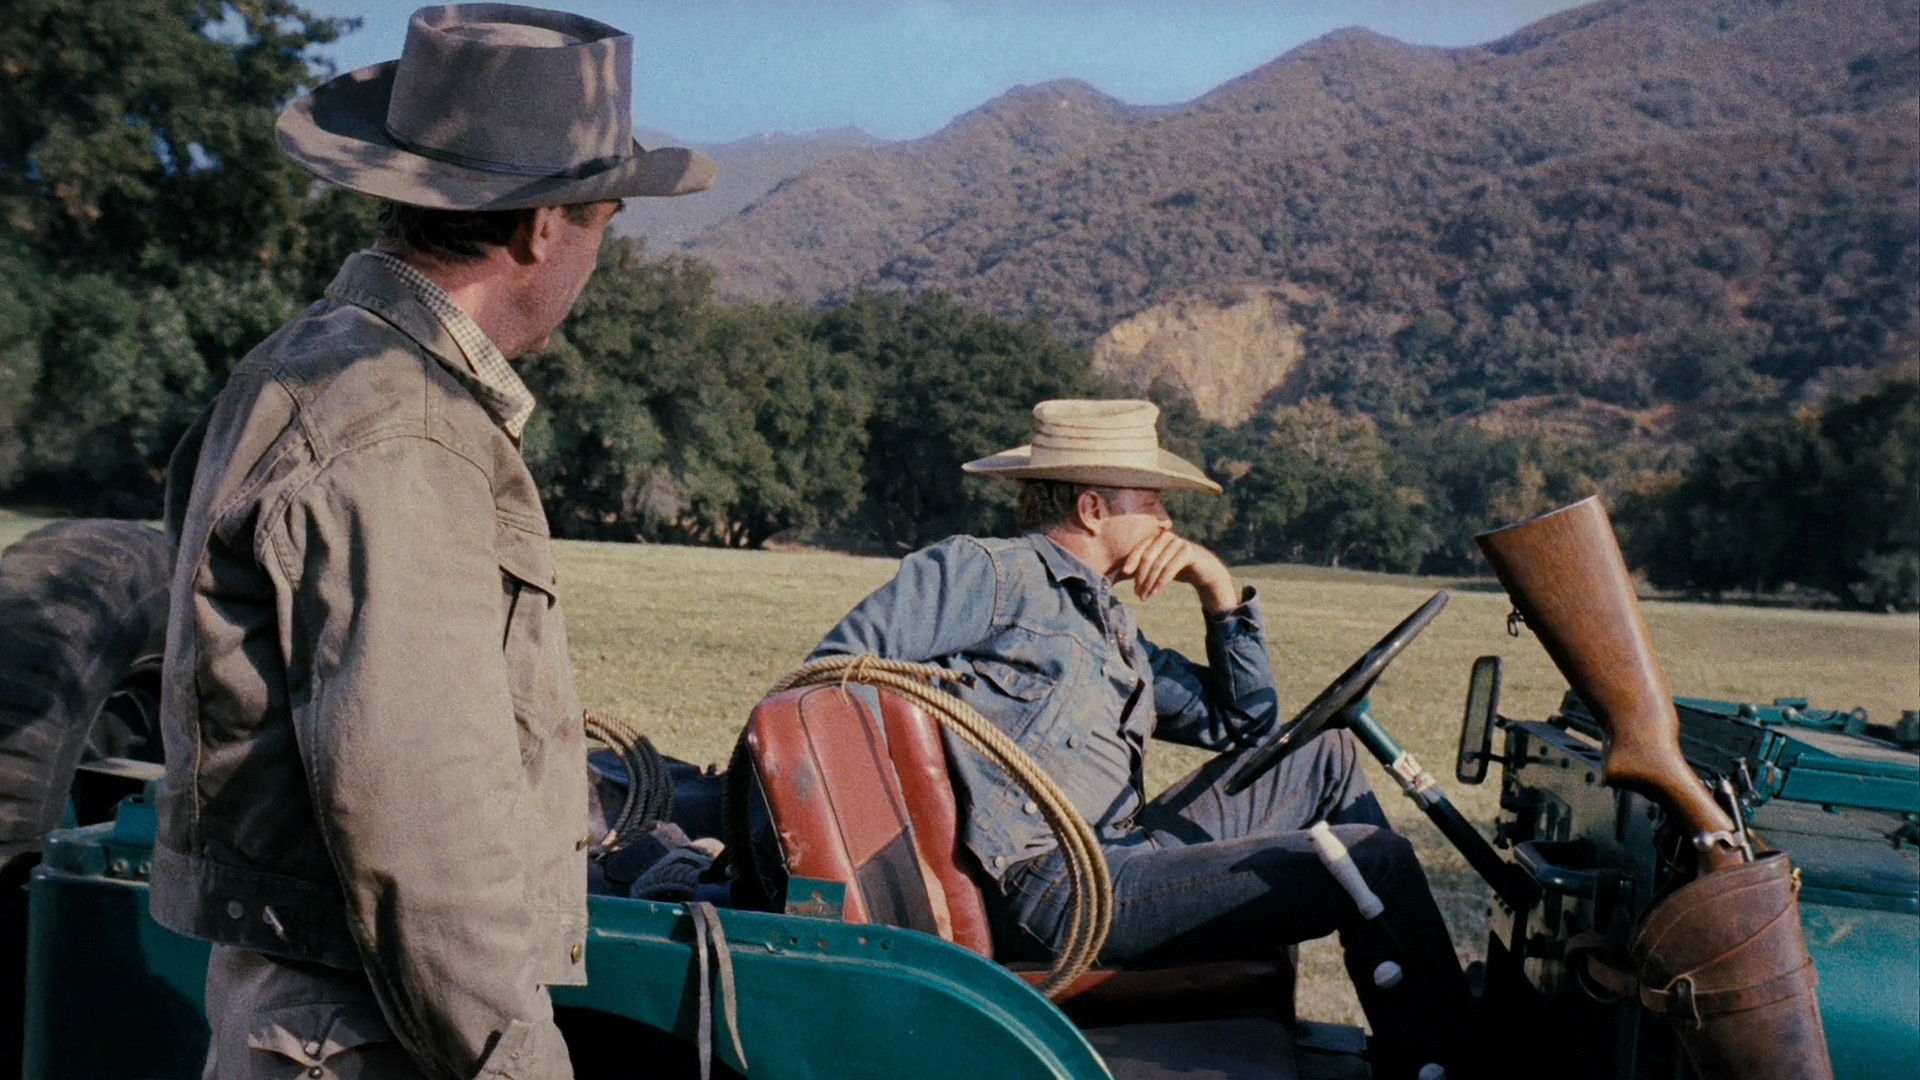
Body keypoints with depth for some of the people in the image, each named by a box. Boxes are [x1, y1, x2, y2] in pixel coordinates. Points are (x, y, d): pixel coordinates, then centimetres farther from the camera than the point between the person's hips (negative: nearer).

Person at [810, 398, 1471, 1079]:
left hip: (1127, 854, 10)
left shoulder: (1111, 628, 23)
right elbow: (832, 669, -6)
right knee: (1372, 859, -13)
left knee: (1326, 756, 17)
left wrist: (1219, 590, 14)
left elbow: (1244, 722, 24)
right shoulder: (986, 572, -2)